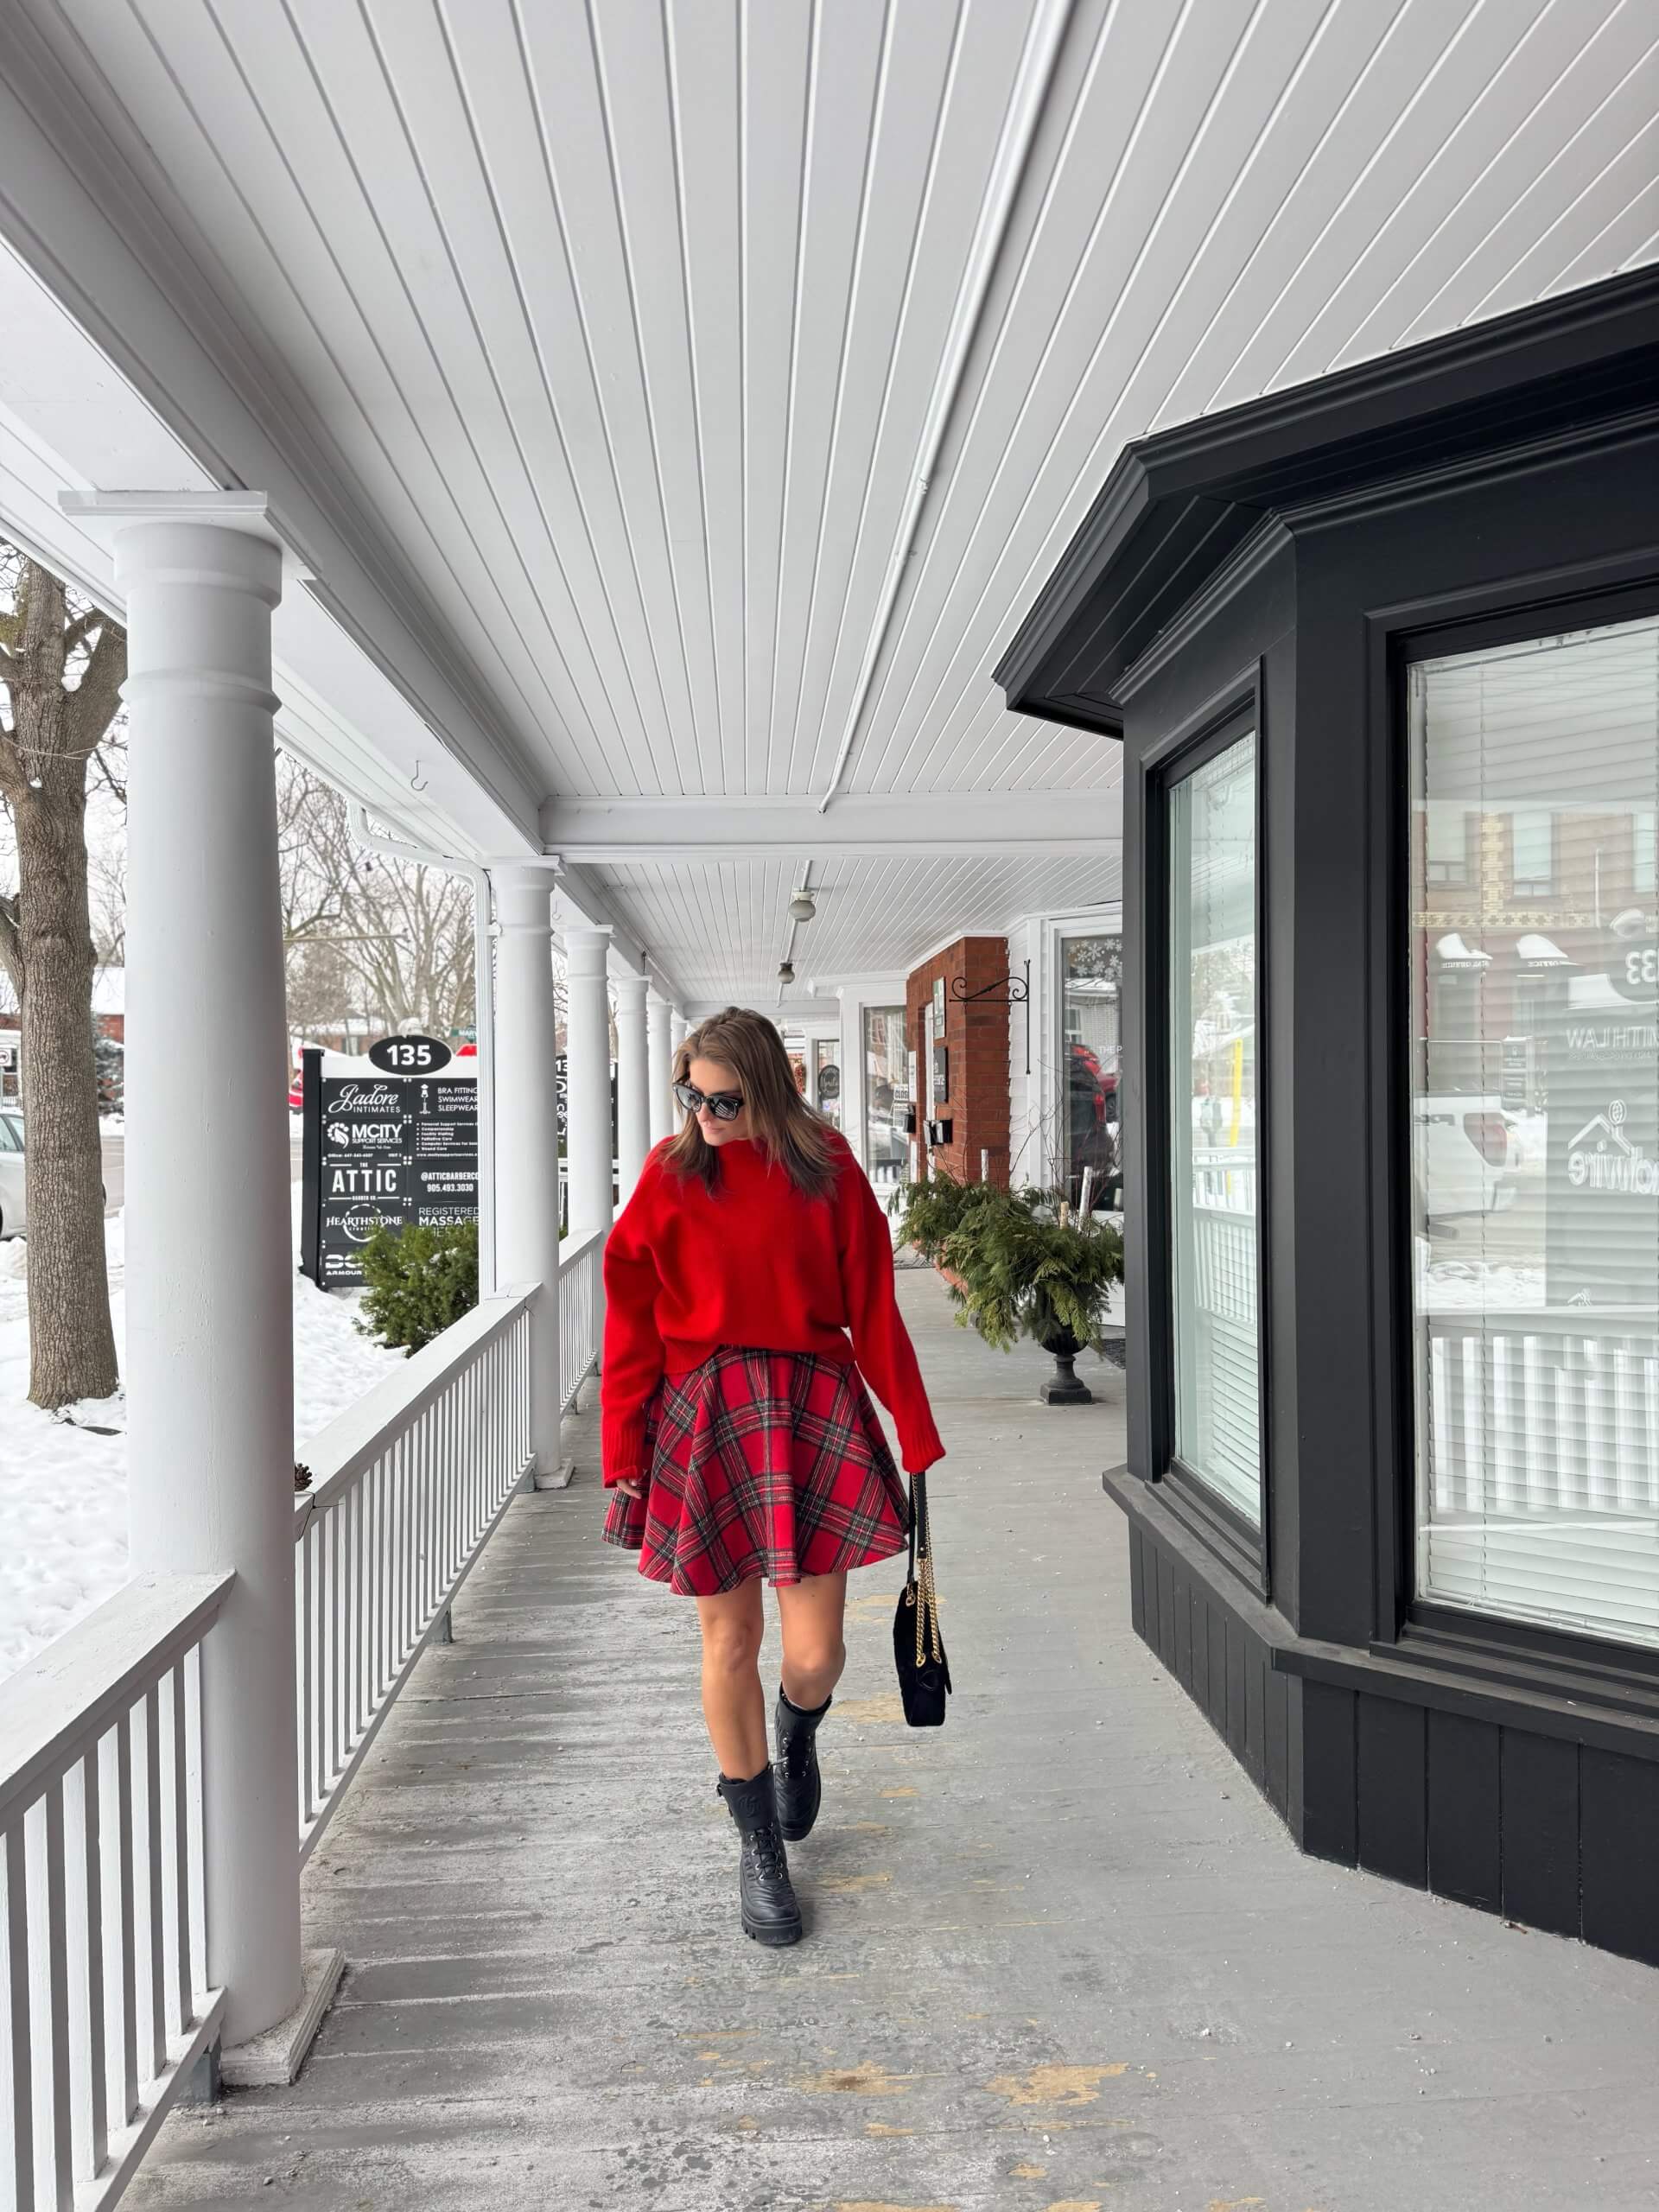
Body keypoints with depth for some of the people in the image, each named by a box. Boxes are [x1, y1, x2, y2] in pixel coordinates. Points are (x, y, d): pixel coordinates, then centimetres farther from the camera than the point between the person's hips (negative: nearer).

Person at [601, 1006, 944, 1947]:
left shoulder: (826, 1169, 0)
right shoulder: (670, 1175, -1)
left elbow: (874, 1310, 2)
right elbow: (633, 1327, 2)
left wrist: (918, 1436, 3)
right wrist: (624, 1456, 0)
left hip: (814, 1411, 0)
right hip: (702, 1416, 0)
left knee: (816, 1649, 1)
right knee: (730, 1642, 7)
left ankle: (798, 1734, 40)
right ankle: (760, 1847, 28)